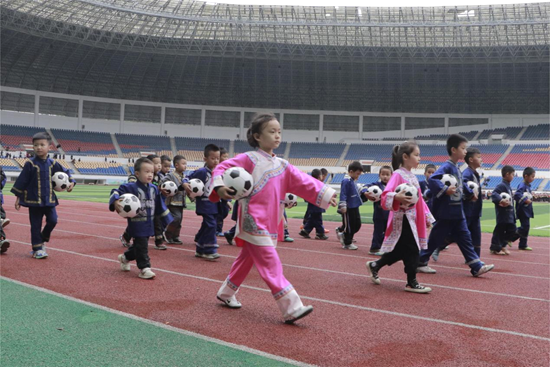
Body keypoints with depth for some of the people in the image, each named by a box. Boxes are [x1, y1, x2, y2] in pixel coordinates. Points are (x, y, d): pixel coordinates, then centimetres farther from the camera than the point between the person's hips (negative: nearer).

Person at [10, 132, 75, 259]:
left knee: (53, 221, -6)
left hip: (49, 199, 3)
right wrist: (18, 197, -1)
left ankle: (42, 240, 21)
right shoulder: (30, 164, -7)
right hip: (34, 200, -2)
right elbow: (22, 180, -3)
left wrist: (71, 182, 0)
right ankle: (37, 248, 14)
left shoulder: (52, 163, 2)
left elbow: (65, 172, 16)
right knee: (35, 225, 3)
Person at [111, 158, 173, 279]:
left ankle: (125, 258, 45)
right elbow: (116, 192, -18)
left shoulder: (154, 188, 6)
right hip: (136, 225, -7)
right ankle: (144, 268, 8)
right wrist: (115, 202, -40)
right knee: (141, 247, -4)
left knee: (139, 245, 21)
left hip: (149, 224, 7)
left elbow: (161, 206, 12)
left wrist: (169, 221, 14)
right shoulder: (131, 187, -14)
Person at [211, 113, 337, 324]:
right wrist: (219, 187, -29)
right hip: (253, 222, -8)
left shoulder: (282, 165, 12)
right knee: (271, 265, -10)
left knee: (247, 259, 20)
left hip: (270, 223, 8)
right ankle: (292, 308, -9)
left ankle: (226, 293, 38)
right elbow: (222, 168, -10)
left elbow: (302, 181, 8)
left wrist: (324, 194, 1)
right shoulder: (249, 159, -7)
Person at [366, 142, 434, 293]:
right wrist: (397, 197, -42)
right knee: (412, 250, -4)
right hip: (402, 219, -9)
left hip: (412, 218, 9)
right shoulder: (398, 175, -14)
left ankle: (374, 265, 29)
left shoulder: (412, 176, 15)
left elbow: (419, 198, 20)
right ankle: (412, 283, 9)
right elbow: (385, 196, -23)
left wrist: (427, 216, 20)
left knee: (400, 250, 14)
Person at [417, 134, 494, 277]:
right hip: (445, 213, -8)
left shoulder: (457, 168, 11)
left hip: (457, 213, 8)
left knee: (465, 238, 7)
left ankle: (477, 267, 10)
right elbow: (432, 179, -29)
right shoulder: (446, 167, -16)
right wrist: (445, 190, -34)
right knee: (435, 238, 3)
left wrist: (470, 192, 16)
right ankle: (420, 263, 17)